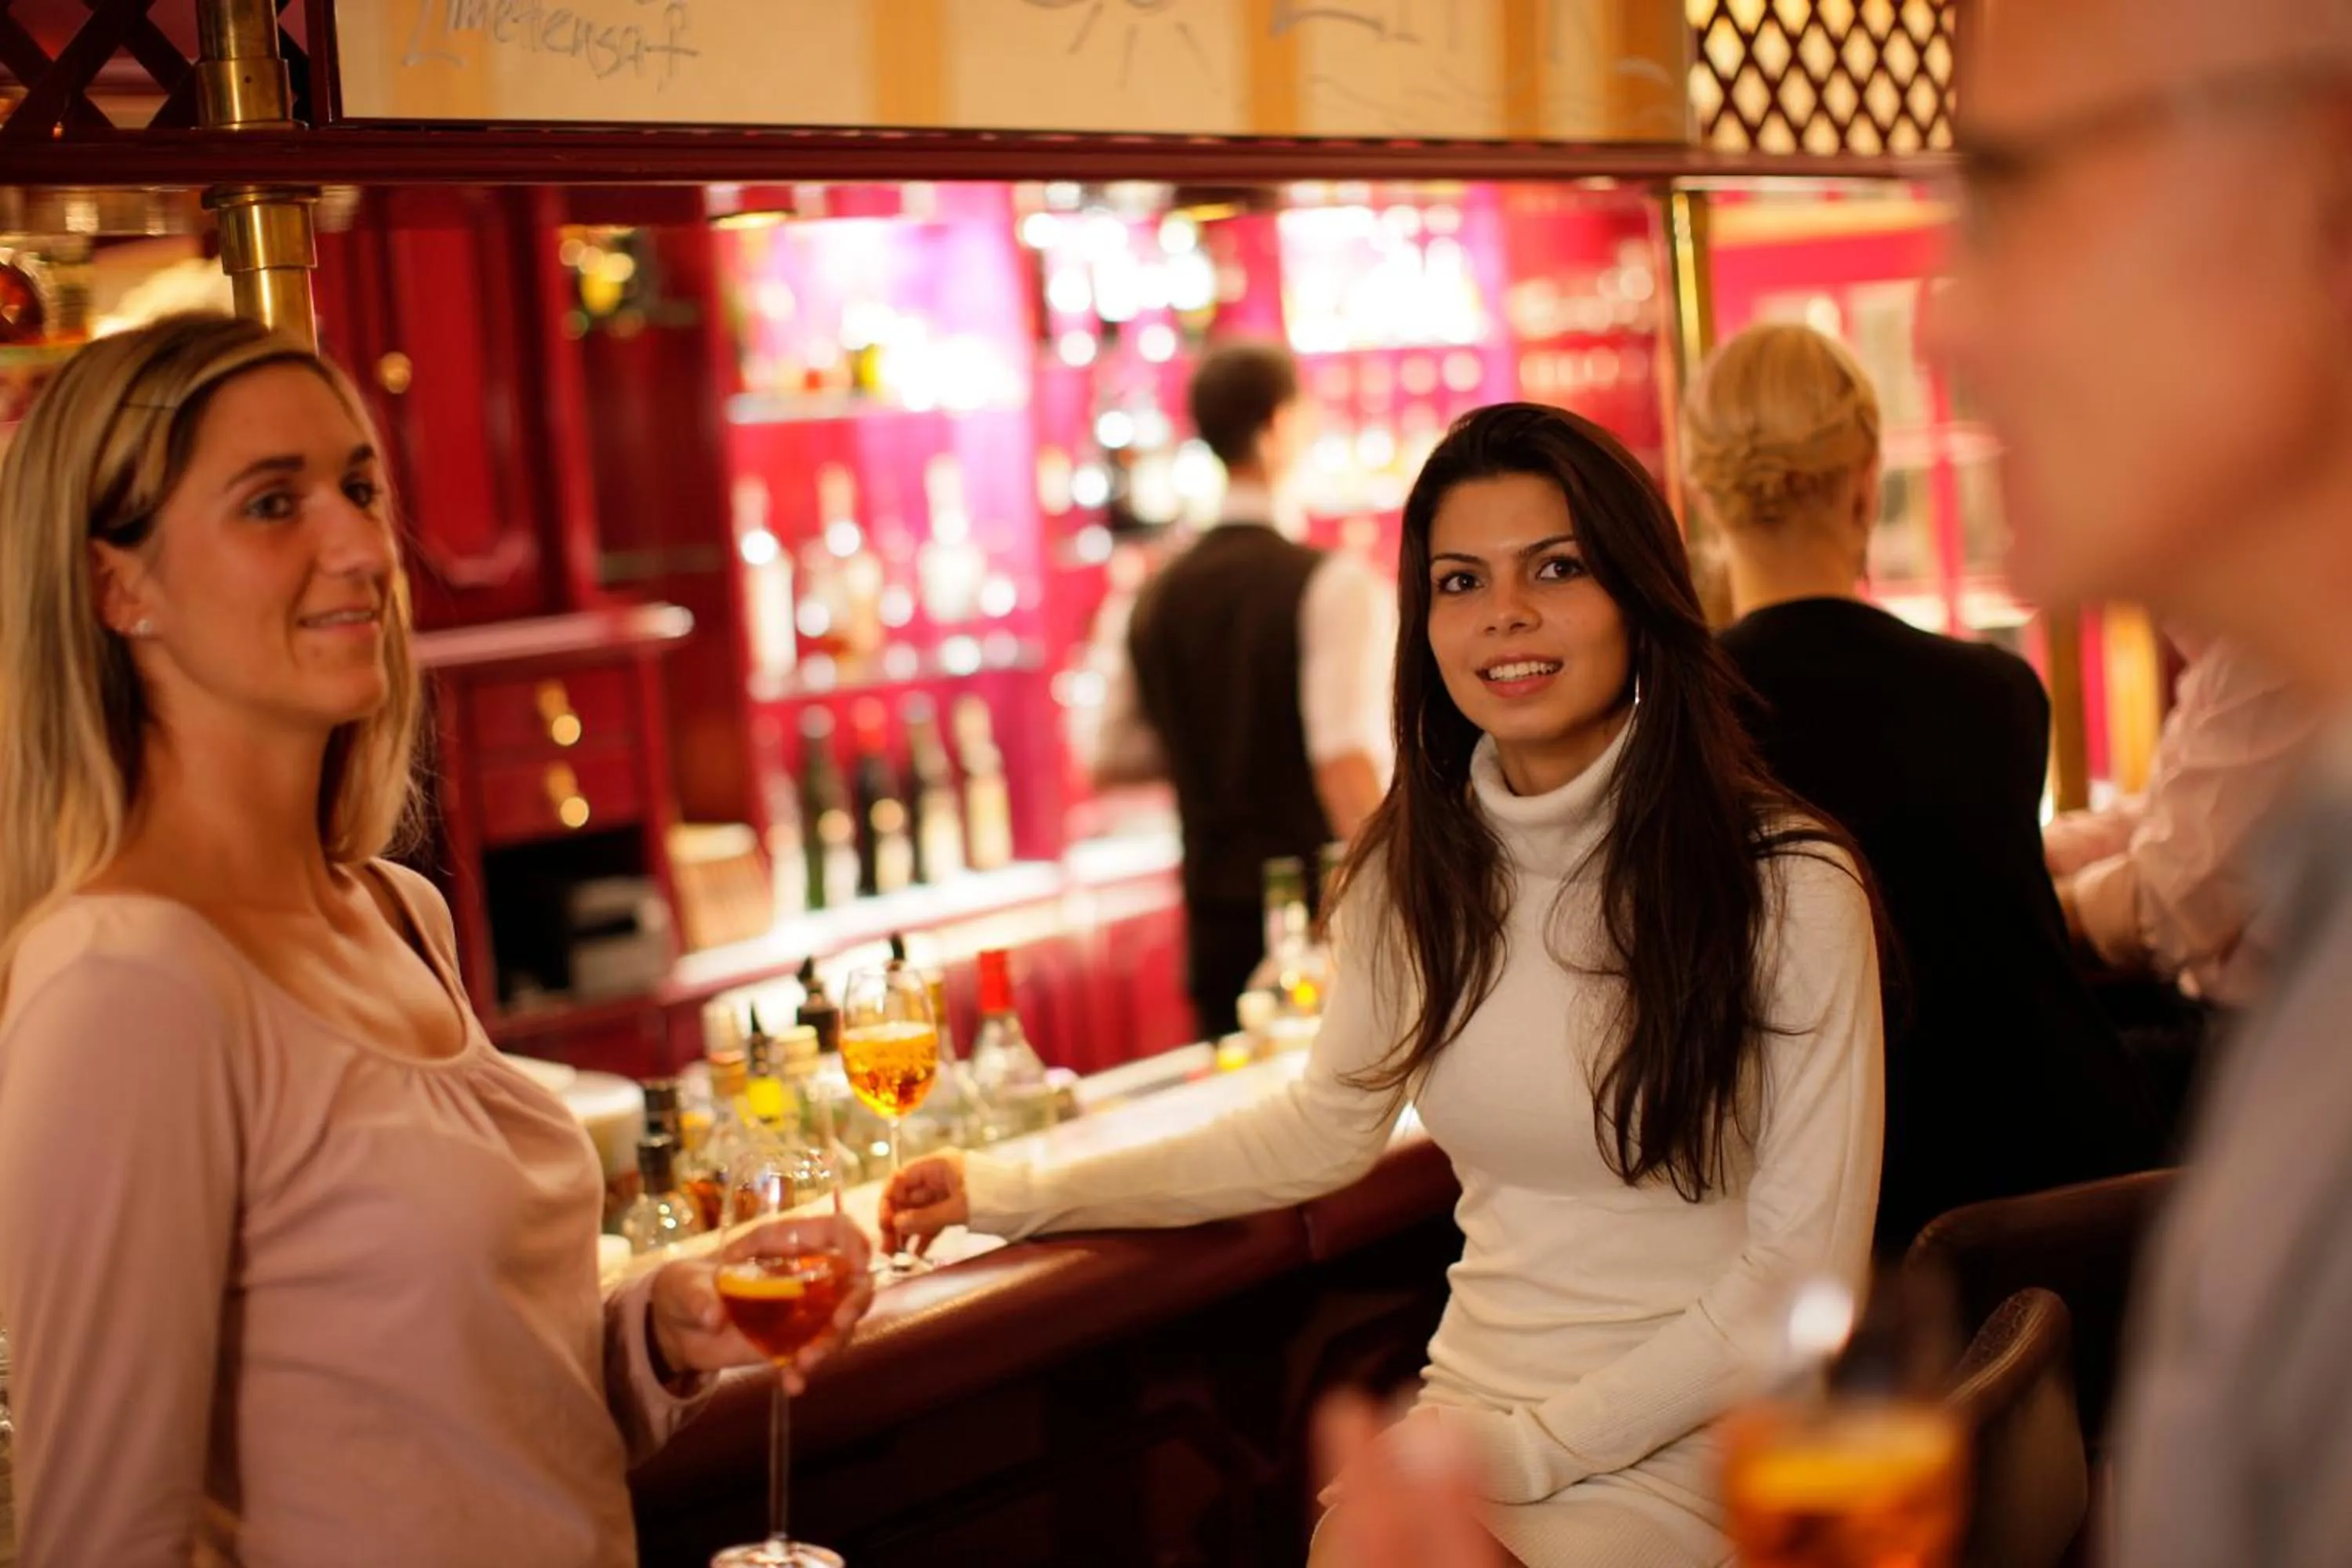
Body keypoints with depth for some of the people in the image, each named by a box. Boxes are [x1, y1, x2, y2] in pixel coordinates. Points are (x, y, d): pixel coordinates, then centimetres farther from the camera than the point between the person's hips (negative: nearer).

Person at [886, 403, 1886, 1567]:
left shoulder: (1784, 886, -12)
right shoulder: (1413, 874, 4)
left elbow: (1800, 1279, -10)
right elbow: (1321, 1131, 19)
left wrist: (1532, 1448, -13)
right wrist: (1011, 1195, 17)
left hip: (1677, 1459, -5)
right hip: (1465, 1418, 5)